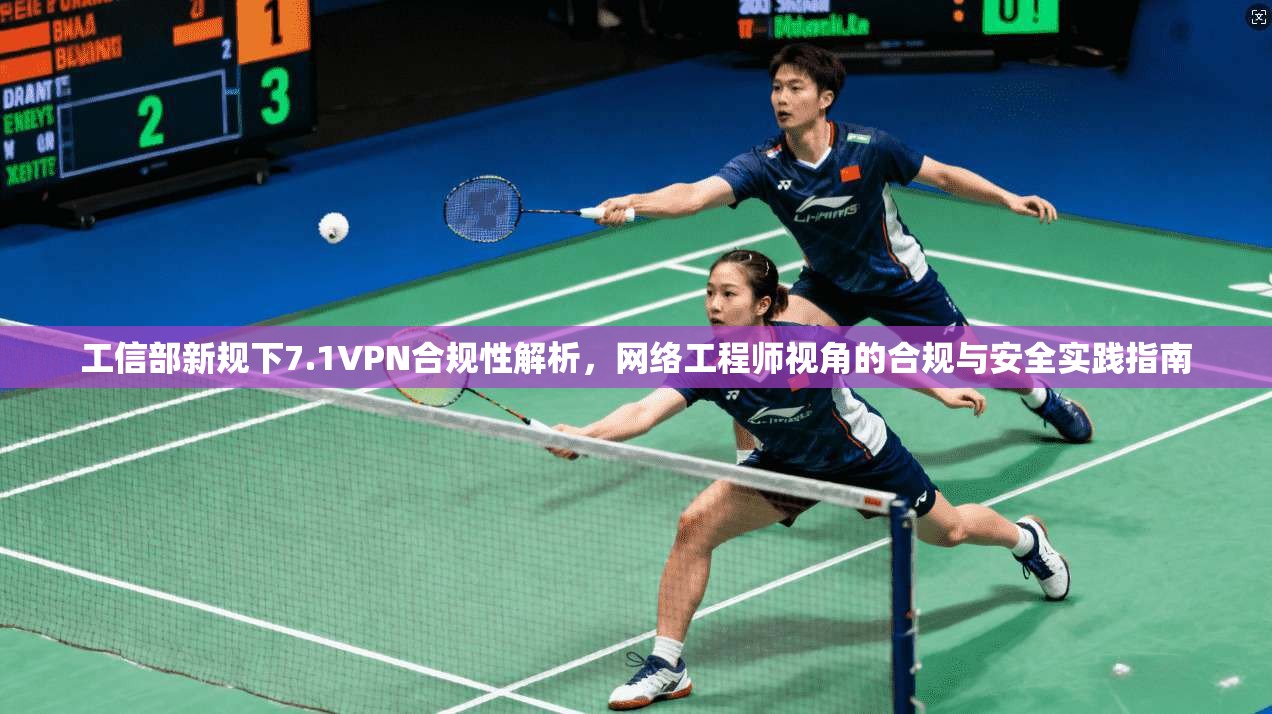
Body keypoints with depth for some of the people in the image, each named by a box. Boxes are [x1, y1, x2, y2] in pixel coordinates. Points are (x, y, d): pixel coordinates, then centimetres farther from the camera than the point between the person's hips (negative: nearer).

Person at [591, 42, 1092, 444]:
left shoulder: (868, 148, -28)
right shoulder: (764, 166, -26)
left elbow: (944, 176, -13)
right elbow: (695, 195, -41)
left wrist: (1009, 198, -20)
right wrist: (631, 204, -58)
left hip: (899, 279, -1)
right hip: (829, 284, 1)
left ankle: (1043, 397, 44)